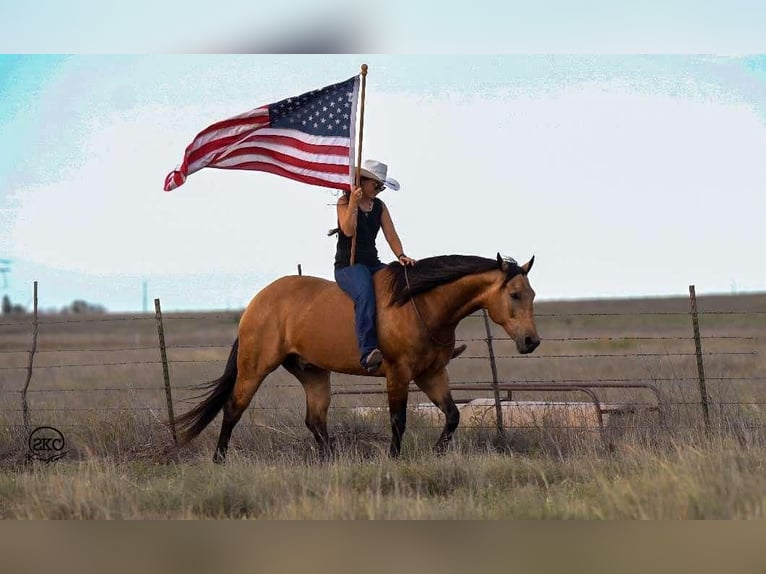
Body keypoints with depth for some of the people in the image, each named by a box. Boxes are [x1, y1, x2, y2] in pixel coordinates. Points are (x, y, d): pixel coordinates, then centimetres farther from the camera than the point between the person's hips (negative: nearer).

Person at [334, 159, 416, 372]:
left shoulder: (379, 206, 16)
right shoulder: (344, 202, 0)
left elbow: (391, 235, 8)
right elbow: (348, 230, -15)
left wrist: (401, 256, -10)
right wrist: (353, 203, -17)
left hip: (373, 263, 6)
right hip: (348, 265, -6)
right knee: (365, 294, -36)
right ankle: (367, 352, -50)